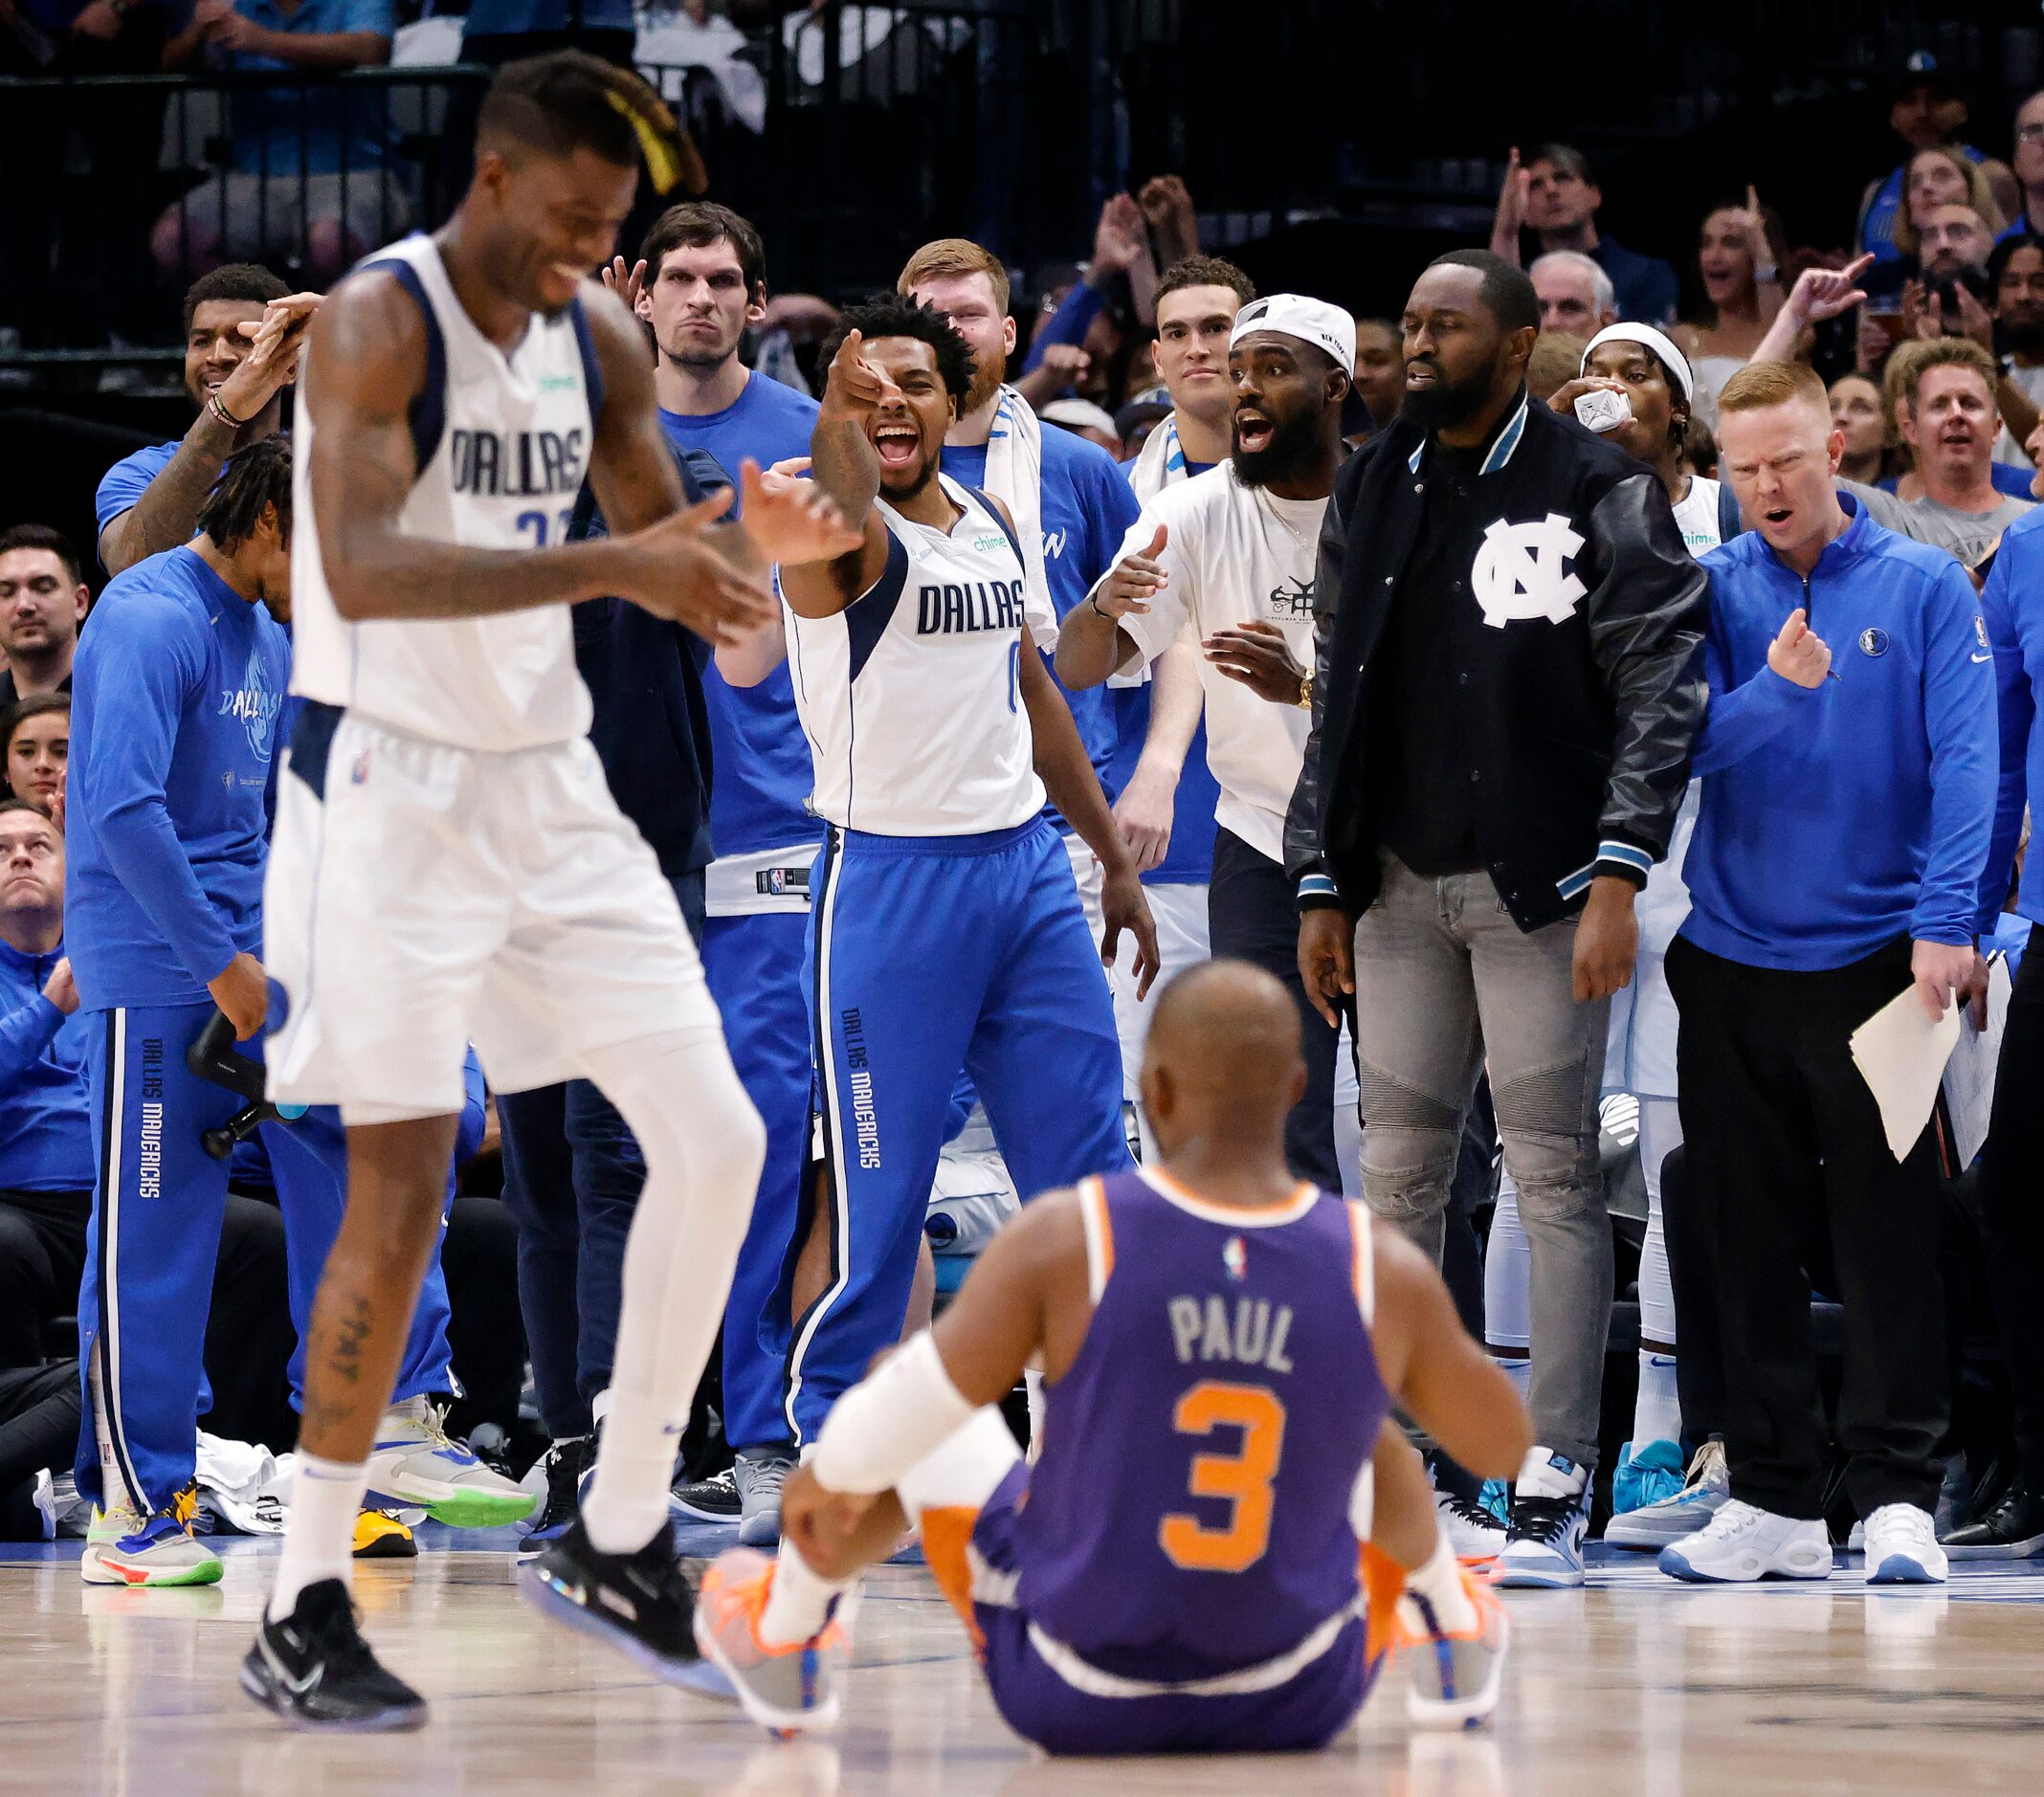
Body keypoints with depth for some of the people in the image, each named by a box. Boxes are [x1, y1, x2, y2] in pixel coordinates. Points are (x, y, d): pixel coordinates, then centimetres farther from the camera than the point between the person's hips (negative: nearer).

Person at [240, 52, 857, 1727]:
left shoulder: (601, 337, 7)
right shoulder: (379, 321, -16)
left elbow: (666, 554, 16)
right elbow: (361, 570, -30)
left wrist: (753, 549, -8)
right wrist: (613, 564, -37)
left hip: (553, 789, 7)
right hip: (392, 795, -7)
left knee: (716, 1142, 3)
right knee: (403, 1192, -9)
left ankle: (620, 1534, 17)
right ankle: (302, 1613, 0)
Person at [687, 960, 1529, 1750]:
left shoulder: (1063, 1242, -21)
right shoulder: (1383, 1273, -15)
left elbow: (871, 1445, -15)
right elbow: (1501, 1441, 3)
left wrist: (825, 1477, 10)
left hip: (1075, 1702, -1)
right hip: (1300, 1708, 2)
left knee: (916, 1397, 22)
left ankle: (781, 1640, 41)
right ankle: (1453, 1641, 53)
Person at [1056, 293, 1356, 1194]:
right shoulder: (1197, 512, -6)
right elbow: (1076, 668, -13)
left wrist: (1305, 686, -29)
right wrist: (1105, 607, -36)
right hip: (1263, 847, 0)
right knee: (1283, 1148, -4)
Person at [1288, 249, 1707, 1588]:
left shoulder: (1599, 496, -4)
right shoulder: (1373, 493, 13)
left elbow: (1661, 690, -8)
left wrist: (1619, 874, -17)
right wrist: (1322, 883, 11)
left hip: (1538, 883, -5)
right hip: (1400, 886, 5)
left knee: (1556, 1177, -4)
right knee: (1398, 1176, 5)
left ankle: (1556, 1490, -3)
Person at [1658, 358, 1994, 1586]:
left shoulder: (1924, 587, -1)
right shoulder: (1713, 593, 5)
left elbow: (1963, 761, -7)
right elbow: (1681, 747, -3)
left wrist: (1946, 923, -16)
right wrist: (1774, 689, -22)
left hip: (1871, 956, -3)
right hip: (1733, 957, 3)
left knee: (1887, 1233, -3)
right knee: (1750, 1239, 7)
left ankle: (1898, 1496, -1)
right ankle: (1774, 1498, 13)